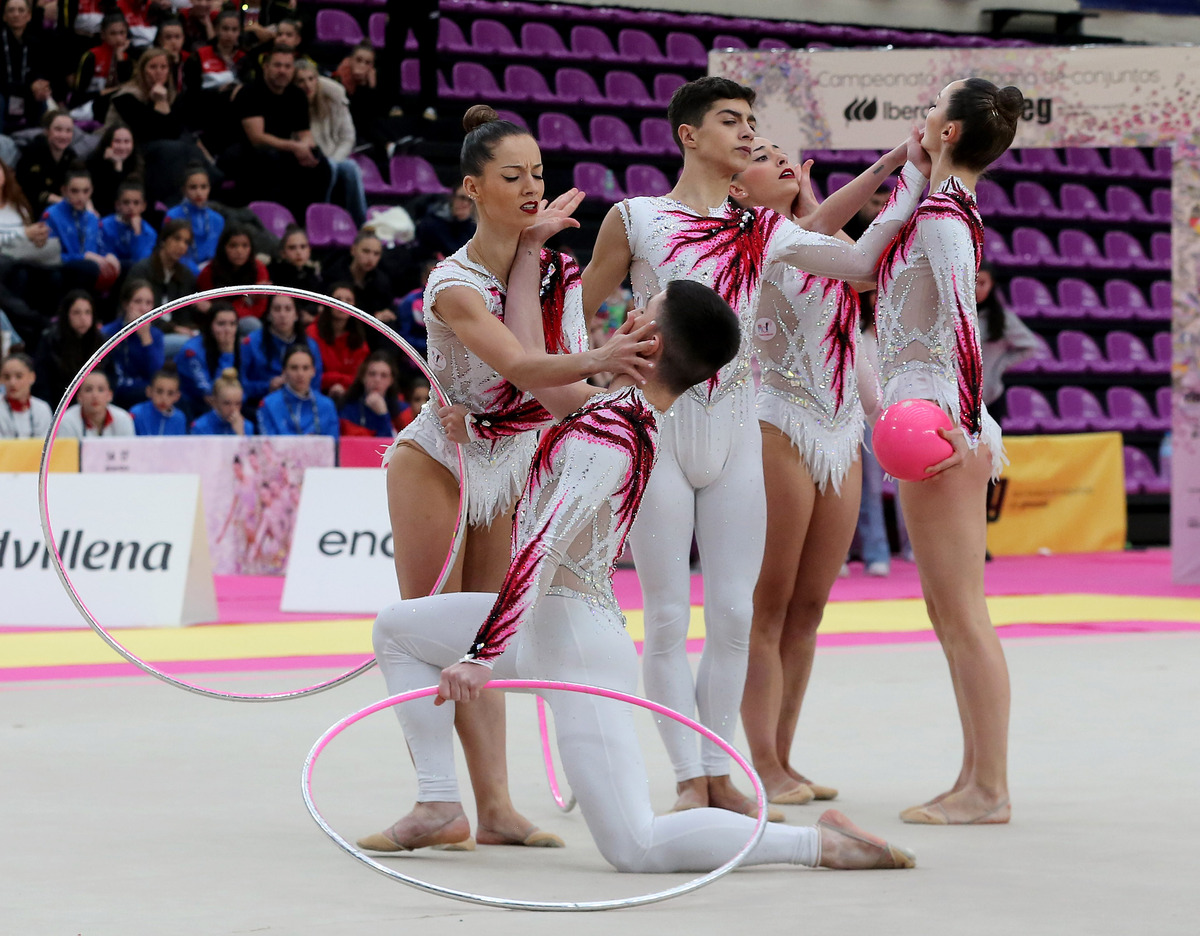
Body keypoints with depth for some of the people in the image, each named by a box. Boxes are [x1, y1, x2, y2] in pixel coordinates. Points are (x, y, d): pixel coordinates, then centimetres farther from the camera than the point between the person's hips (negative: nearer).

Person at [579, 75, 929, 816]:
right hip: (659, 426, -4)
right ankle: (689, 778, 3)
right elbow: (573, 311, 8)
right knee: (668, 616, -2)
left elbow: (858, 262, 5)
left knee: (734, 612, 2)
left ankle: (719, 773, 10)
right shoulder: (636, 219, 1)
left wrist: (913, 186, 0)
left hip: (736, 430, 4)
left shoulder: (762, 231, 9)